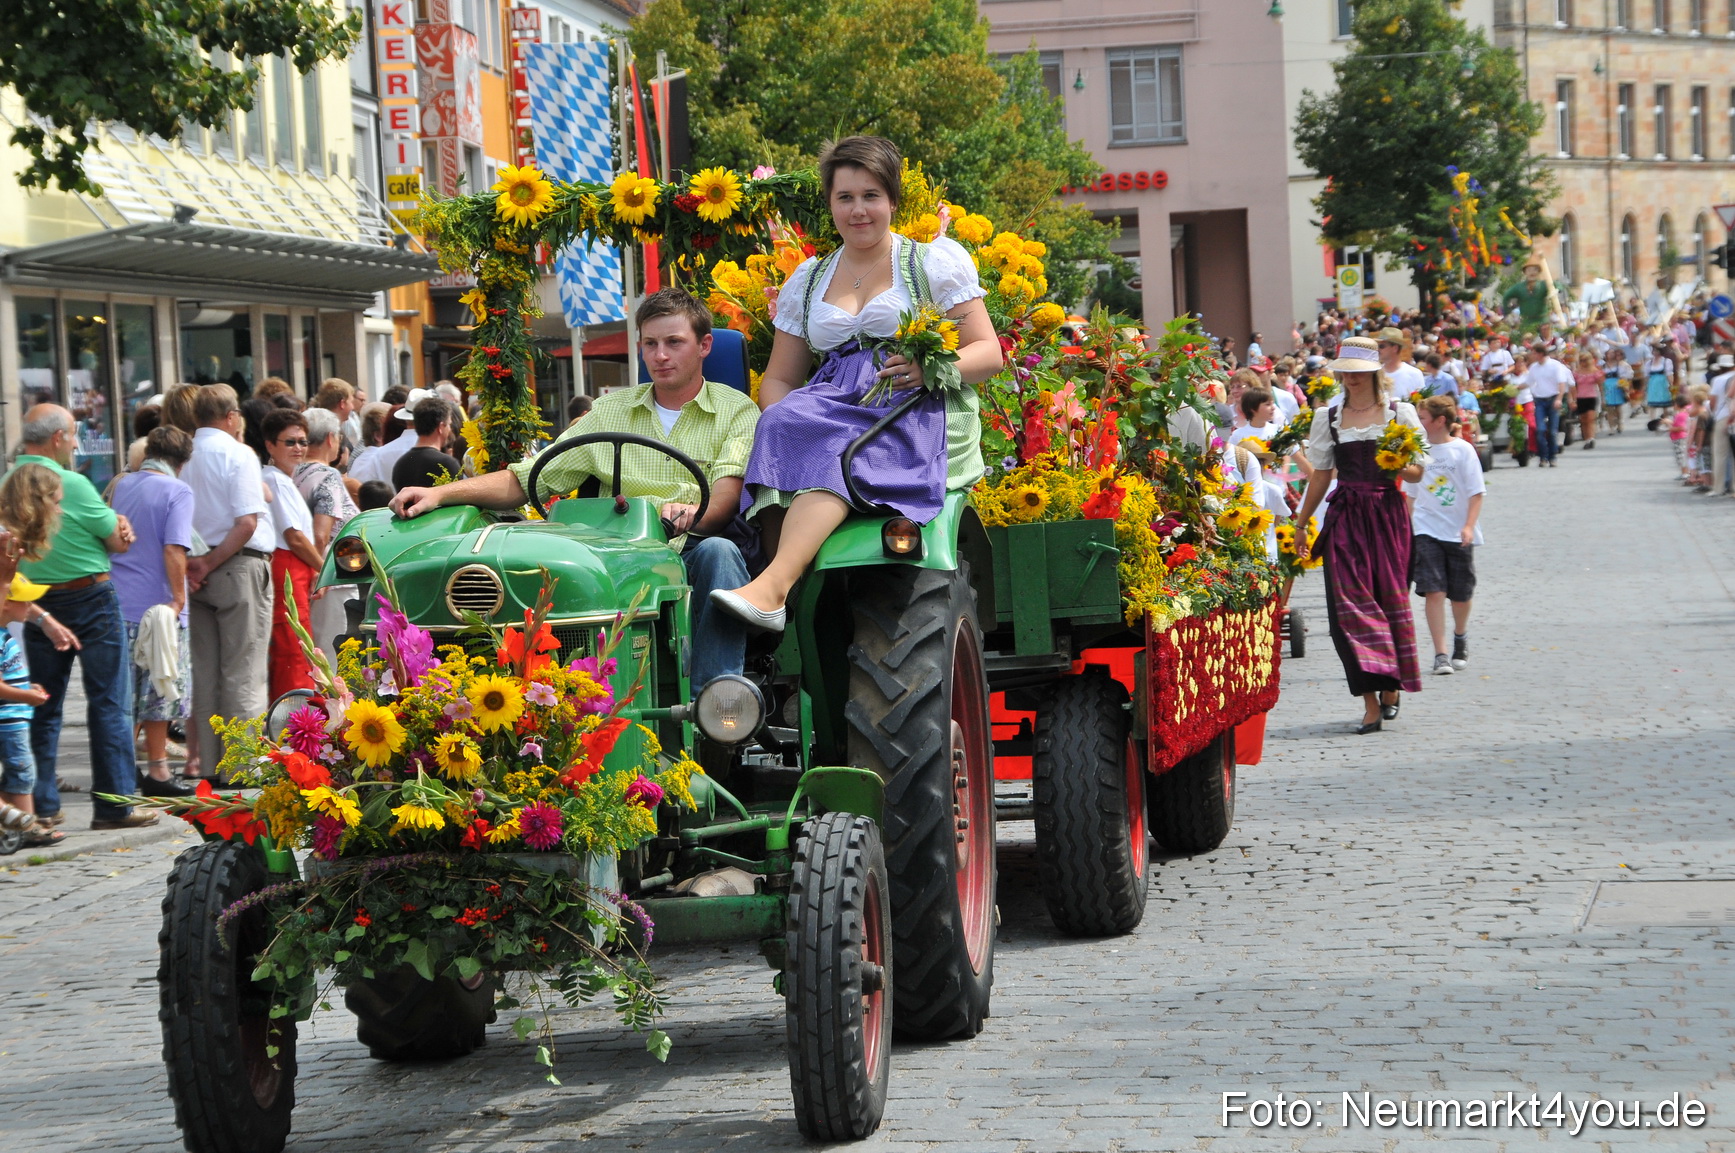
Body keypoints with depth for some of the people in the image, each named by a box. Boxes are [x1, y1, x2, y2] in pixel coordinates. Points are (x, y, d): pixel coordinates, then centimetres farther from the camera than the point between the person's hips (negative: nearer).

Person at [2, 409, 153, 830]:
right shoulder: (74, 484, -15)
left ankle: (41, 804, 11)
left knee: (43, 708, 11)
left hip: (36, 606, 5)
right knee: (108, 703, 1)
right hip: (90, 601, -5)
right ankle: (114, 803, 1)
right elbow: (119, 540, -8)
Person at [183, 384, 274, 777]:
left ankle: (210, 764, 12)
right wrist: (209, 564, -10)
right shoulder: (237, 454, -9)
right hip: (239, 568, -6)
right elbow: (246, 523, -17)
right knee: (243, 671, -3)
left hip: (200, 572, 6)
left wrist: (191, 565, -2)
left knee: (205, 671, 10)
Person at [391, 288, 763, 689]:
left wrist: (691, 516, -31)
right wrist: (440, 493, 0)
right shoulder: (610, 411, 21)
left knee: (718, 551, -36)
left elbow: (727, 497, -6)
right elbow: (522, 480, 16)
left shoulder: (736, 411, 11)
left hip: (695, 551, -2)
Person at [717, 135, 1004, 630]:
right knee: (784, 427, -32)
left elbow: (988, 353, 5)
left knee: (834, 451, -36)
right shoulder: (806, 280, 22)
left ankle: (770, 587, -52)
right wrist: (785, 421, -5)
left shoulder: (936, 258, 11)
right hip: (834, 401, 4)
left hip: (921, 414, -4)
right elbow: (778, 379, 20)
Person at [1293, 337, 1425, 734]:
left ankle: (1390, 686, 16)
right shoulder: (1328, 417, 12)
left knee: (1389, 594, -2)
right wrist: (1301, 524, 17)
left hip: (1386, 512, -1)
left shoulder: (1399, 413, 6)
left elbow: (1417, 472, 6)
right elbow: (1321, 476, 17)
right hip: (1344, 516, 1)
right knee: (1349, 600, -10)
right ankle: (1370, 701, -13)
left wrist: (1398, 467, -16)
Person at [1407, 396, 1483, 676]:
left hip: (1458, 533, -1)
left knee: (1460, 594, 10)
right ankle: (1441, 655, -12)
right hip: (1426, 530, 1)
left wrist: (1469, 526, -16)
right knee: (1433, 591, -12)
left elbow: (1476, 492, -6)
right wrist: (1407, 527, 14)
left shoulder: (1462, 450, -5)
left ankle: (1460, 638, 39)